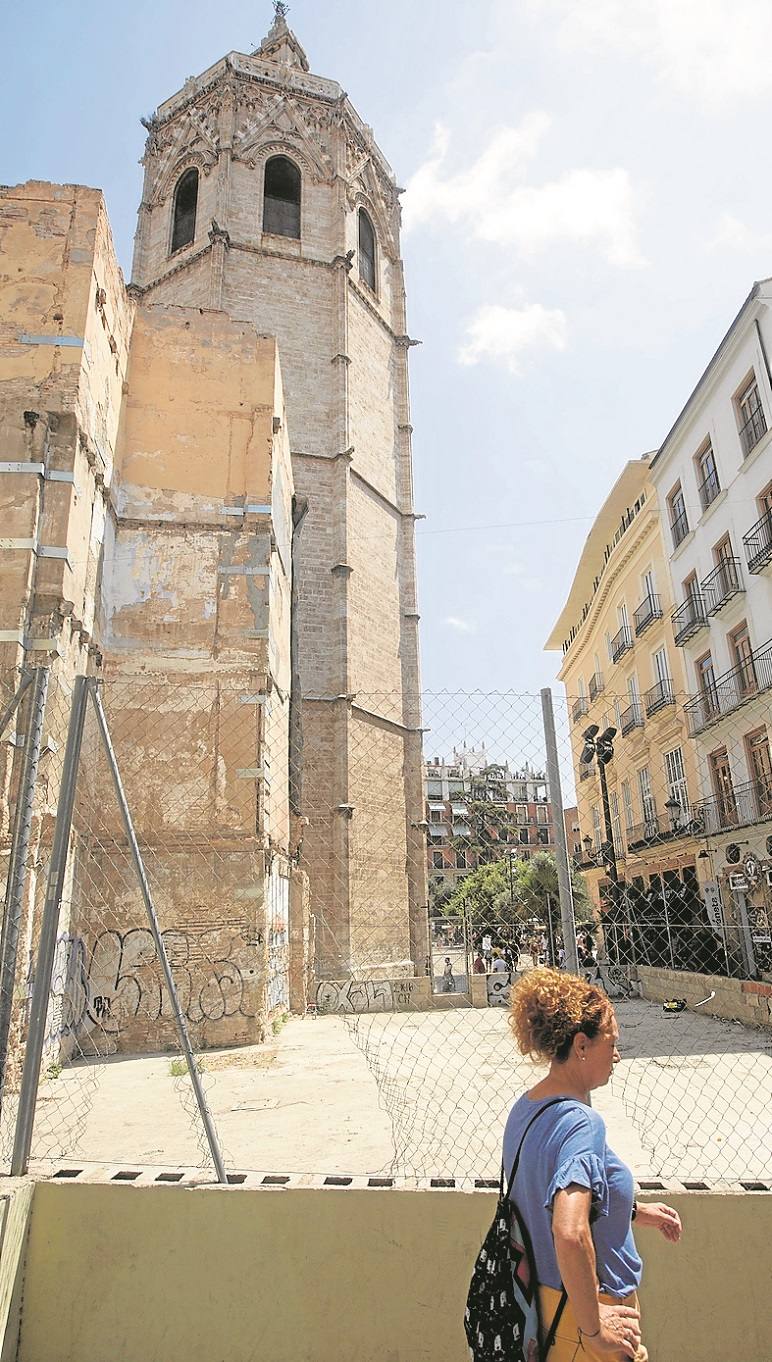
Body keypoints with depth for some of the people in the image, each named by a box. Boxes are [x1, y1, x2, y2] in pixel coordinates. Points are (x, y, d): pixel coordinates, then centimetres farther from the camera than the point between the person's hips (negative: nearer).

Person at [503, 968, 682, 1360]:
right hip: (580, 1307, -8)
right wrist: (593, 1327, -24)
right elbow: (570, 1234, -37)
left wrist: (633, 1211, 17)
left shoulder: (524, 1108, 1)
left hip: (542, 1295, 8)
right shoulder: (582, 1122, -27)